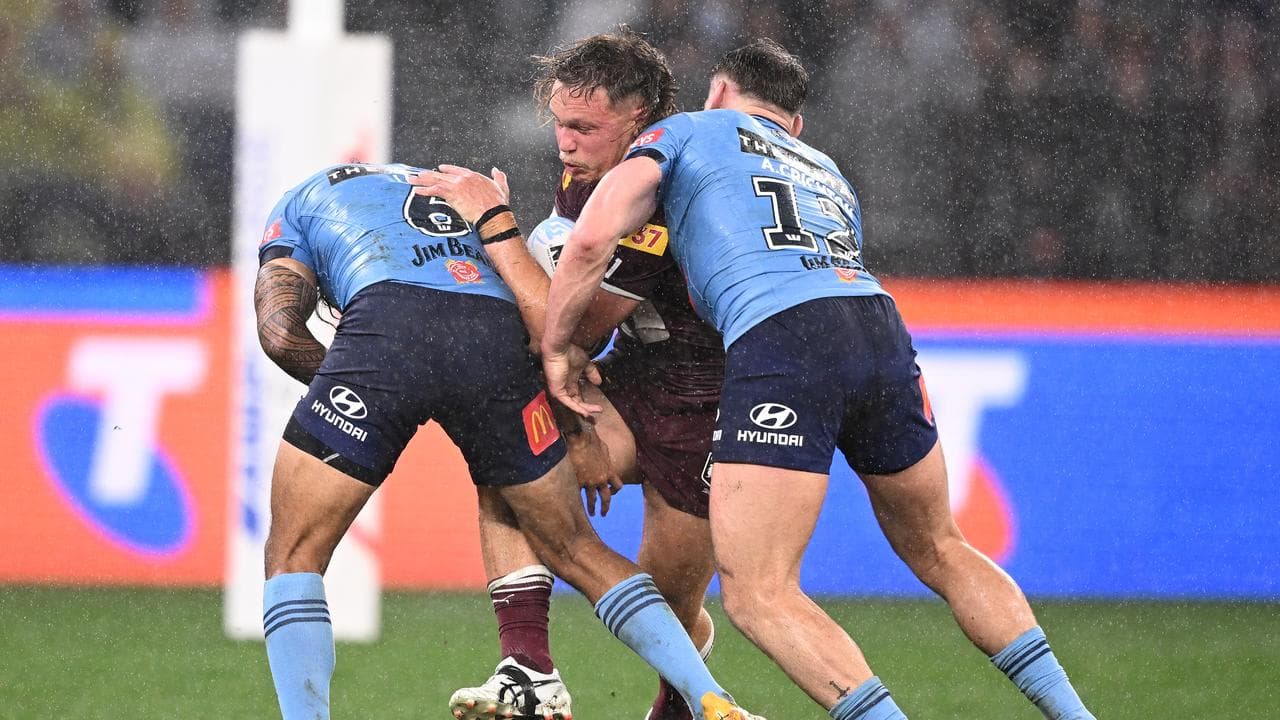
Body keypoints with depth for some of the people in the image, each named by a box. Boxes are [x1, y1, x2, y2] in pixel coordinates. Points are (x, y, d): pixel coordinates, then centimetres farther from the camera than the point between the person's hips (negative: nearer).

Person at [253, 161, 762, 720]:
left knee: (294, 555, 10)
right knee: (575, 548, 21)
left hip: (387, 326, -4)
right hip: (498, 335, 4)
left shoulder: (296, 206, 31)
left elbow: (280, 331, 14)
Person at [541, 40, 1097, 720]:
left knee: (757, 593, -3)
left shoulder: (683, 133, 21)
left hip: (779, 340, -6)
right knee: (939, 552, 25)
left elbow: (591, 239, 6)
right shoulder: (827, 173, 37)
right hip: (881, 328, 6)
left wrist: (557, 344, 19)